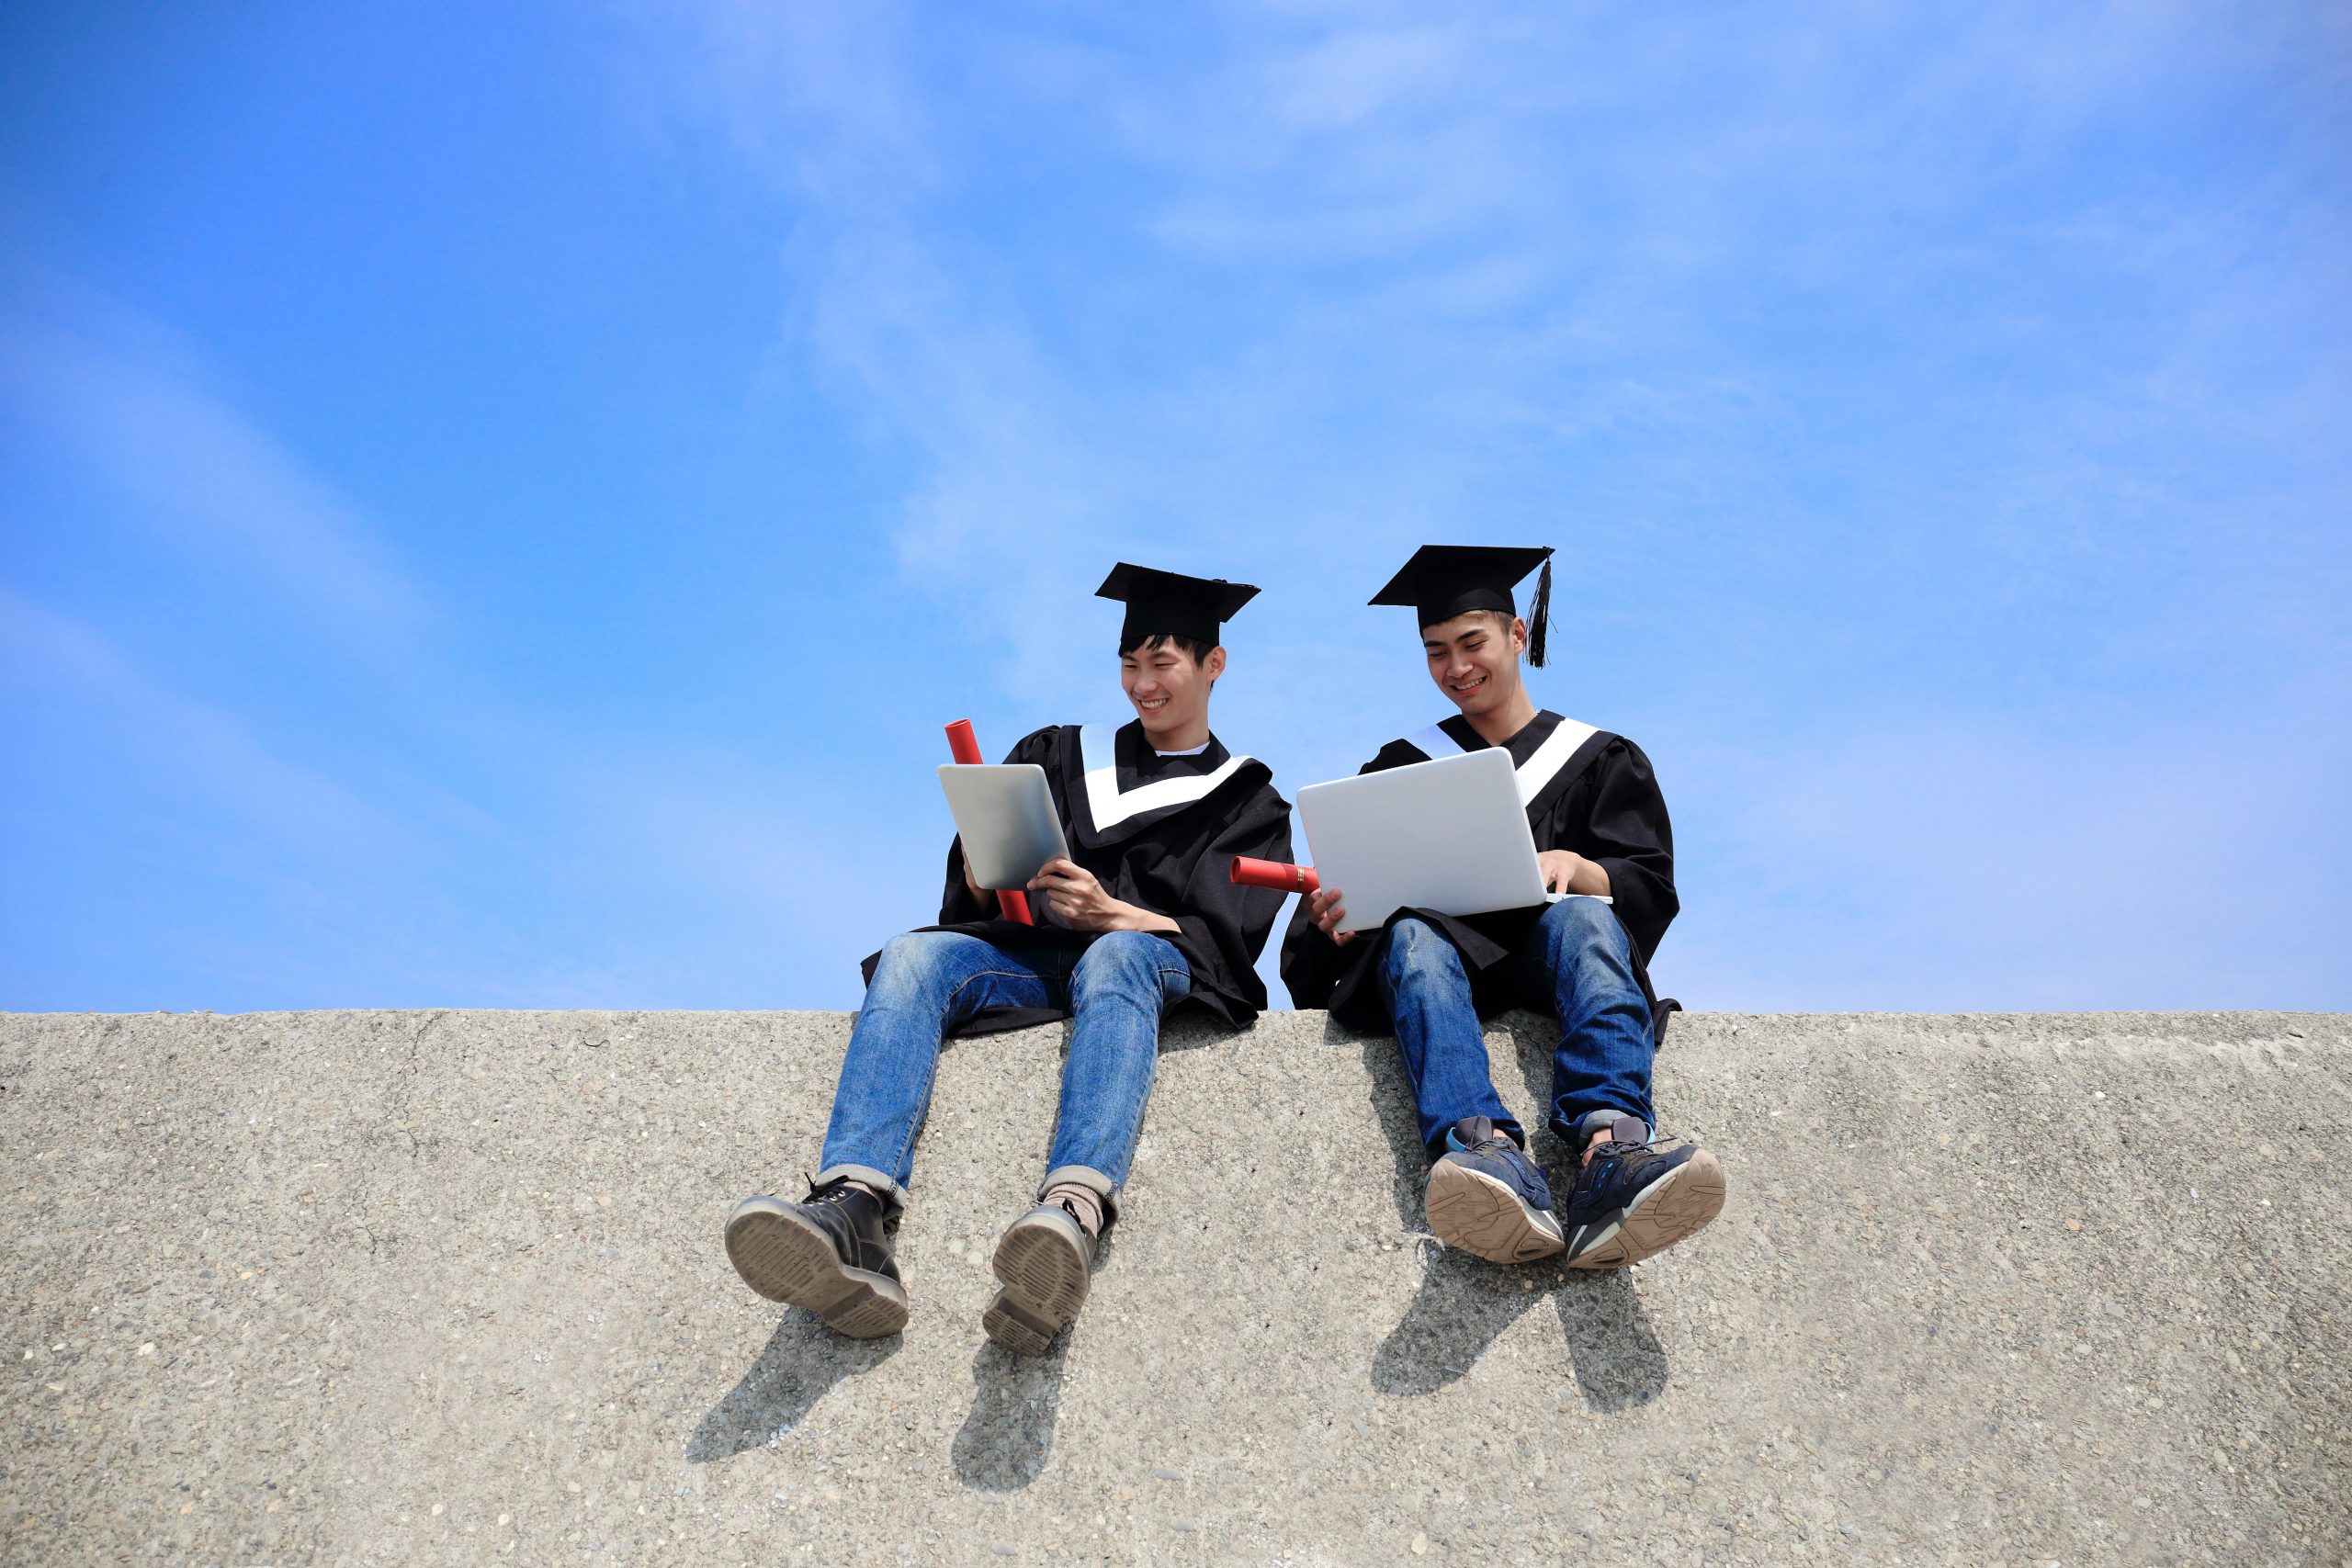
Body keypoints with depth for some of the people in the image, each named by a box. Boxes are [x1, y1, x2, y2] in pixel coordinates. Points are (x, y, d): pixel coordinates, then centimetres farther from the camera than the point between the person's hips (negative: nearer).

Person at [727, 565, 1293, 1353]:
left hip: (1147, 959, -3)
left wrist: (1110, 914, -17)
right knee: (916, 955, -29)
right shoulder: (1059, 755, 25)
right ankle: (855, 1215, -52)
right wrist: (984, 871, -9)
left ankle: (1073, 1212, -64)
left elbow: (1224, 942, 1)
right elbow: (970, 899, 17)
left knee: (1115, 958, -39)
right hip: (1027, 964, 3)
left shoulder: (1246, 802, 18)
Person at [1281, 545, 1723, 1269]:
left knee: (1582, 917, -35)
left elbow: (1650, 890, 6)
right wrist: (1340, 913, -14)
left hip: (1547, 957, -1)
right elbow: (1365, 889, 11)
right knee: (1413, 935, -35)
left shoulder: (1600, 760, 19)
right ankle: (1496, 1167, -61)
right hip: (1442, 950, 1)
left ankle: (1609, 1155, -59)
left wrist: (1575, 868, -17)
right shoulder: (1403, 767, 23)